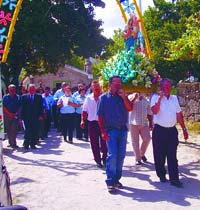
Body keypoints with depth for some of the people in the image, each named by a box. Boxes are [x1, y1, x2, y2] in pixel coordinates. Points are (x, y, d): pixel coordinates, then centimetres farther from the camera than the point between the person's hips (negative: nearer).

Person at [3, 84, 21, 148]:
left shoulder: (18, 97, 7)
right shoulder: (5, 97, 7)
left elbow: (20, 106, 5)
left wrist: (17, 113, -9)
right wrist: (9, 113, -9)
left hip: (15, 116, -1)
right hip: (7, 116, 1)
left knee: (14, 130, -9)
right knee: (8, 130, 6)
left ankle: (13, 143, -11)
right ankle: (10, 142, 17)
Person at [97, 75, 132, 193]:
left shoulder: (123, 97, 12)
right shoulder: (104, 97, 2)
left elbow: (130, 108, -2)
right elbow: (100, 116, -2)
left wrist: (123, 97, -12)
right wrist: (103, 131, -9)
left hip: (123, 130, 4)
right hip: (111, 130, -4)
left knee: (121, 156, 7)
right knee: (112, 155, -12)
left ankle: (116, 179, 19)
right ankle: (110, 182, -6)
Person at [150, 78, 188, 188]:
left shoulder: (174, 98, 11)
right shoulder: (155, 97, -4)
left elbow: (179, 115, 15)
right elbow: (154, 111, -21)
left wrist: (184, 129, 13)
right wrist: (160, 98, -24)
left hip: (172, 130, 3)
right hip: (159, 130, -3)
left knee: (172, 156, 1)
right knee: (159, 155, 6)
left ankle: (174, 179, 2)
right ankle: (161, 175, 23)